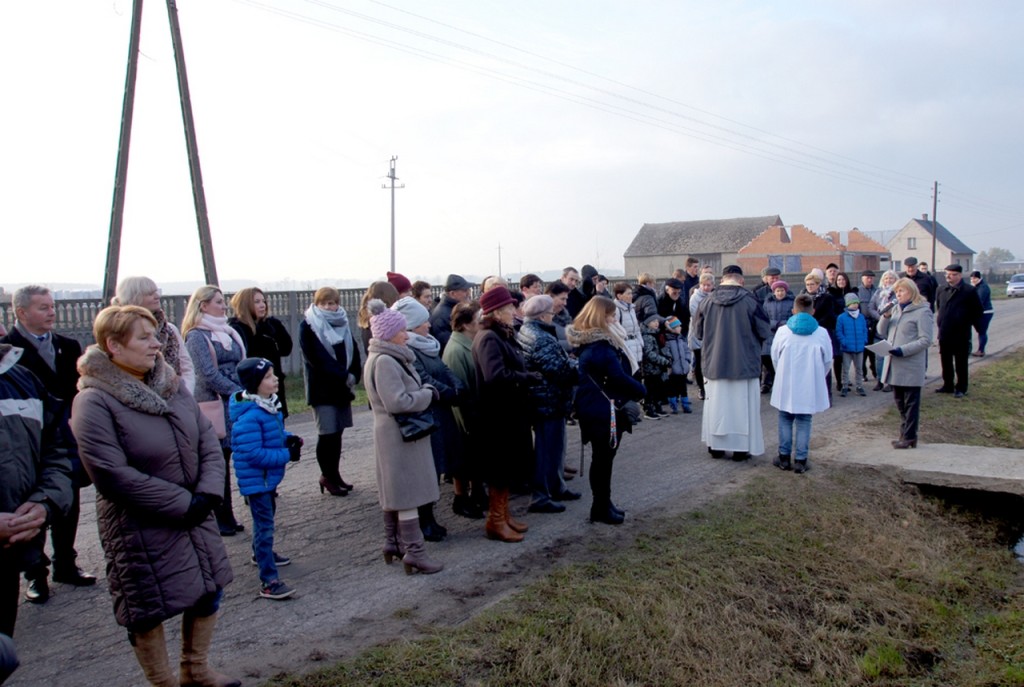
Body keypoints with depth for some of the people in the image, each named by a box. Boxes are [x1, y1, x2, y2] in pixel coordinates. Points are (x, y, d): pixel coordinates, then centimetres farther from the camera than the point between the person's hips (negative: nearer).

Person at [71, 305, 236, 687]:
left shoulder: (171, 386, 2)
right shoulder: (94, 401, -18)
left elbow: (208, 442, 1)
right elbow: (113, 475, -23)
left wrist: (208, 493, -15)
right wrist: (182, 503, -20)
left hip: (194, 517, 7)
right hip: (141, 529, -6)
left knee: (208, 592, 17)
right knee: (148, 610, 8)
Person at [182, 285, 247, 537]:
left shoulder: (228, 333, 15)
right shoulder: (197, 336, -7)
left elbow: (239, 367, 17)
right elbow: (209, 375, -14)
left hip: (233, 405, 7)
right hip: (214, 406, -7)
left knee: (224, 460, 12)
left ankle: (226, 515, 19)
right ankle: (218, 517, 9)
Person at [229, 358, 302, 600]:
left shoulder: (269, 406, 2)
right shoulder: (249, 417, -29)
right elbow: (253, 454, -31)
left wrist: (289, 439, -4)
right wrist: (287, 455, -25)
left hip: (269, 476, 10)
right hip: (256, 479, -10)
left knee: (266, 519, 28)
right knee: (264, 525, -6)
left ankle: (262, 553, 51)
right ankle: (269, 581, -2)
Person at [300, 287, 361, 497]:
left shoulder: (343, 325, 13)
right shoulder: (308, 326, -3)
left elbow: (353, 352, 8)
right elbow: (316, 357, -14)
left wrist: (353, 376, -9)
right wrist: (344, 376, -16)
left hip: (342, 387, 5)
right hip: (322, 388, -5)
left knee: (337, 432, 8)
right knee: (327, 433, -4)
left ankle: (334, 474, 18)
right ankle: (327, 476, 8)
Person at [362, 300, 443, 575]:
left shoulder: (386, 358, 12)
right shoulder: (384, 361, -21)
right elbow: (397, 402, -26)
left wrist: (424, 389, 3)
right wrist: (427, 394, -14)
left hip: (395, 434, 11)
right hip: (399, 435, -11)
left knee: (394, 492, 17)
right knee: (408, 494, -6)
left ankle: (393, 544, 27)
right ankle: (414, 553, 0)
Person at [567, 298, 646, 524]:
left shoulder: (585, 340, 11)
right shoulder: (600, 345, -21)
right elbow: (618, 376, -23)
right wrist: (641, 390, -6)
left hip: (594, 408, 10)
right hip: (604, 410, -10)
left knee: (602, 457, 16)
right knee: (603, 458, -1)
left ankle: (603, 504, 25)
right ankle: (601, 508, 9)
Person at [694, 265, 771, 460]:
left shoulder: (708, 301, -4)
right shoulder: (749, 301, -12)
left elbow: (699, 332, 6)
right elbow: (764, 331, -6)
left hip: (715, 363, 3)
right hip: (744, 362, -3)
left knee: (717, 403, 13)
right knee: (742, 404, 7)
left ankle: (716, 446, 20)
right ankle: (741, 448, 11)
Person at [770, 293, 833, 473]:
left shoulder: (782, 331, -7)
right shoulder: (821, 333, -7)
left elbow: (774, 357, 3)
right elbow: (827, 361, 2)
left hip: (786, 384, 0)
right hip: (810, 385, 0)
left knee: (785, 419, 14)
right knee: (804, 421, 7)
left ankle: (784, 458, 18)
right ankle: (801, 461, 9)